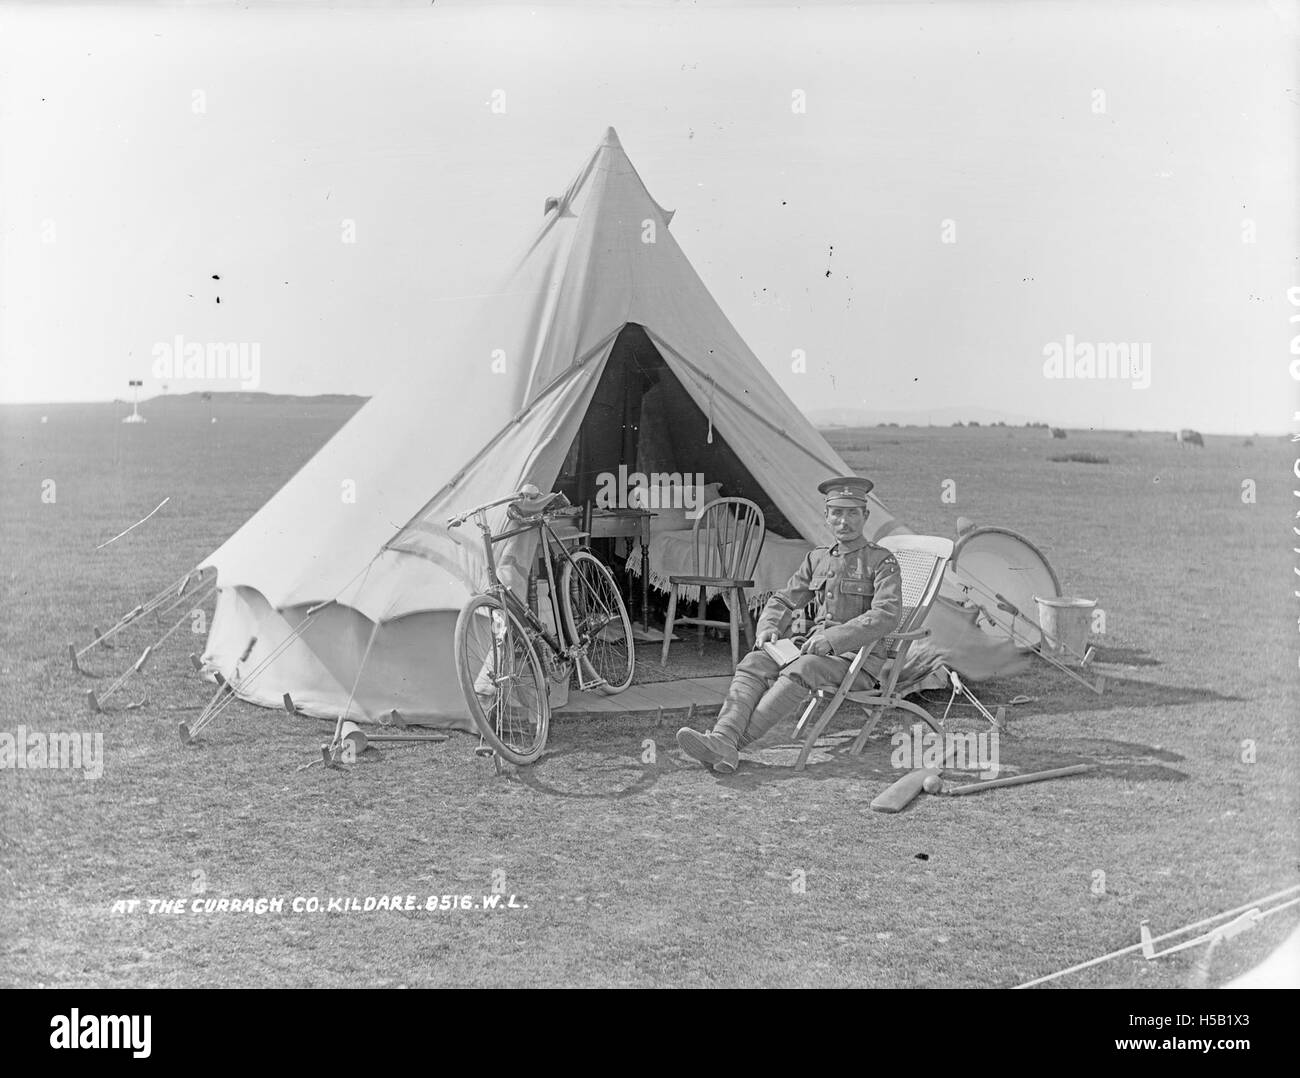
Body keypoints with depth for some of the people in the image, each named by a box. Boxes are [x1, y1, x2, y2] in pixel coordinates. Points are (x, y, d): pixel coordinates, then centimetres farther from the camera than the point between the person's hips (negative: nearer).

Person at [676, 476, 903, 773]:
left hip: (859, 658, -6)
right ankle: (722, 739, -42)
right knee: (754, 663, -21)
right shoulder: (817, 558, 17)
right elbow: (783, 600, 20)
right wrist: (768, 627, -3)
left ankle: (736, 741, -42)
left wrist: (832, 638, -26)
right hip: (815, 647, 6)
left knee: (799, 671, -35)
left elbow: (886, 615, -17)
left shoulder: (882, 562, -3)